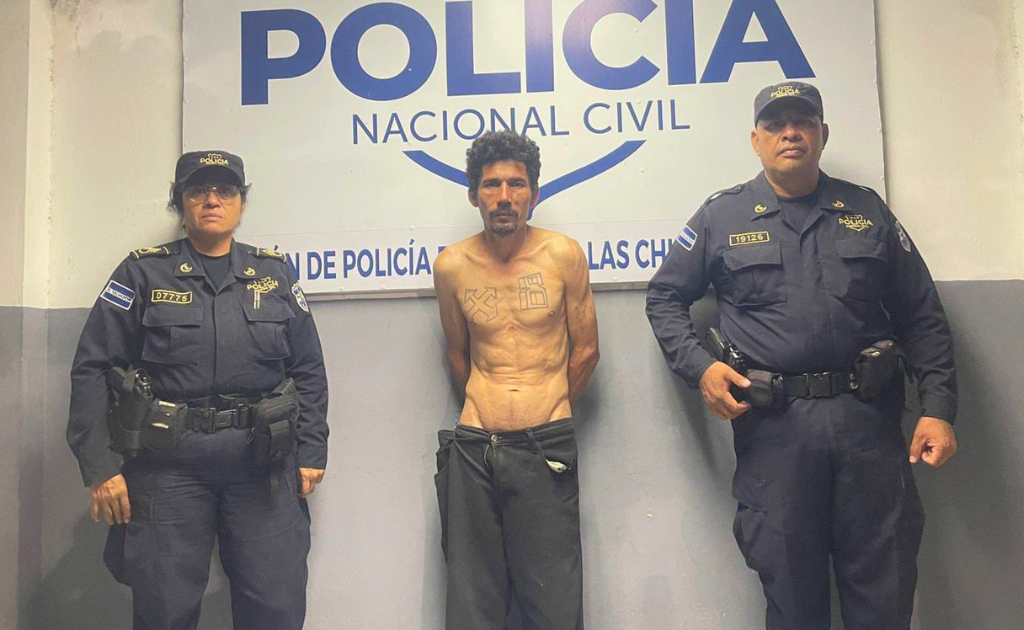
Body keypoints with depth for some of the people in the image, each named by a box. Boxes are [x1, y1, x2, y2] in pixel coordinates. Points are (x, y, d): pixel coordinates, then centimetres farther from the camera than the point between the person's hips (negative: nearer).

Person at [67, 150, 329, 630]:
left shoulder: (274, 275, 9)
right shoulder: (143, 274, 4)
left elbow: (308, 370, 9)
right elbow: (92, 369, 0)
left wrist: (311, 453, 4)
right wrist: (99, 466, -7)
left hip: (262, 464, 2)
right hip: (169, 464, -1)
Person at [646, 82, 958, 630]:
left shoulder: (867, 211, 11)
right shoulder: (721, 217, 6)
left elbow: (921, 317, 11)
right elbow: (665, 297, 10)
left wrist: (938, 408, 1)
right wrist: (699, 367, -6)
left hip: (867, 417, 2)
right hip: (773, 423, -1)